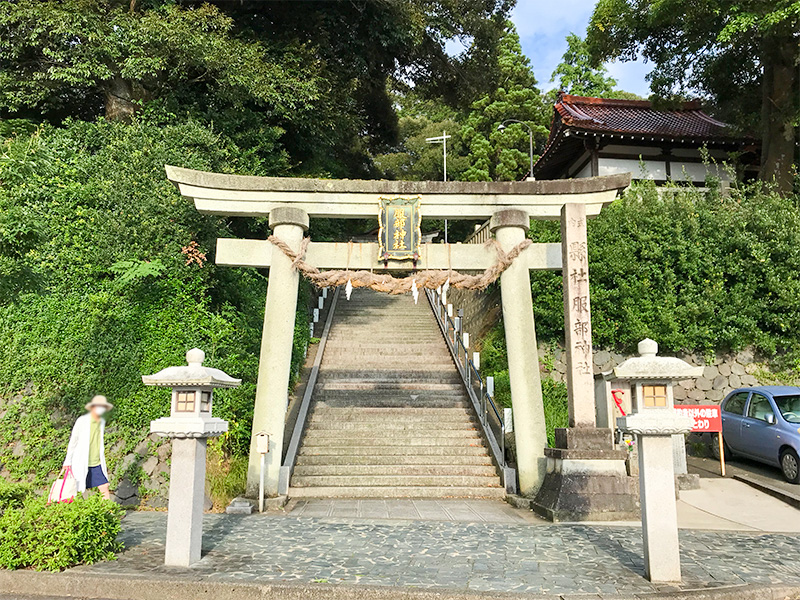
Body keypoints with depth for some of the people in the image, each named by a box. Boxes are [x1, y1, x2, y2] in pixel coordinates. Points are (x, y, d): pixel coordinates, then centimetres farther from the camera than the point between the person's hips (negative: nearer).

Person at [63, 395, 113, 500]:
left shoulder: (102, 421, 9)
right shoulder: (82, 421, -9)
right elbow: (73, 441, -3)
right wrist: (68, 461, -1)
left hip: (97, 464, 5)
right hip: (81, 464, -5)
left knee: (105, 490, -1)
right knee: (77, 491, 3)